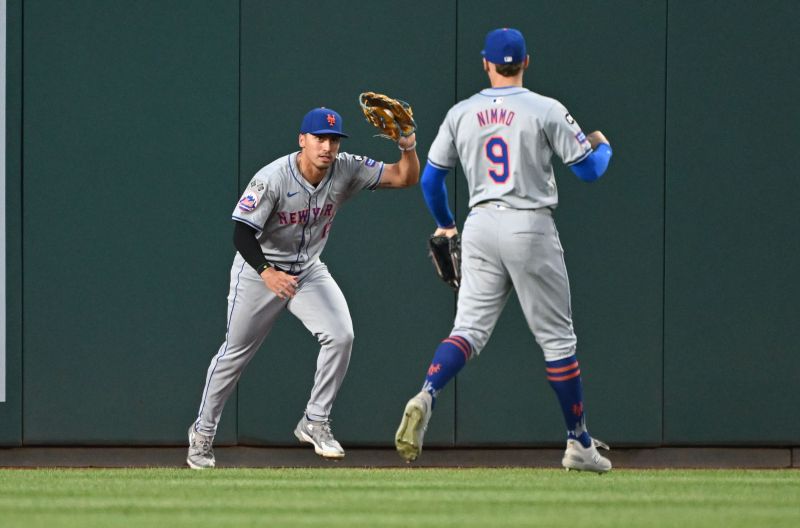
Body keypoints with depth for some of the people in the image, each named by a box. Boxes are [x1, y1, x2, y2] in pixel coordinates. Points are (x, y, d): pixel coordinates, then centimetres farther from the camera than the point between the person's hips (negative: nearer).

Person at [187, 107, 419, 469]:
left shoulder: (346, 171, -14)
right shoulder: (272, 179, -26)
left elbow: (406, 178, -13)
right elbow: (242, 233, -27)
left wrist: (408, 147, -35)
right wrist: (266, 272, -44)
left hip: (308, 272, 4)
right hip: (258, 270, -4)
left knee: (340, 335, -17)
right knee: (235, 353, 6)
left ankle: (315, 422, -1)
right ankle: (203, 432, 24)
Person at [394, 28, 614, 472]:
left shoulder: (461, 114, 7)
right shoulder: (545, 110, -5)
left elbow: (430, 179, 13)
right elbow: (589, 169, -3)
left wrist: (444, 224, 31)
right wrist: (603, 146, 21)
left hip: (480, 227, 3)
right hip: (531, 228, -3)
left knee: (470, 329, 1)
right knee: (557, 336, 6)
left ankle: (426, 396, -28)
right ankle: (580, 443, 12)